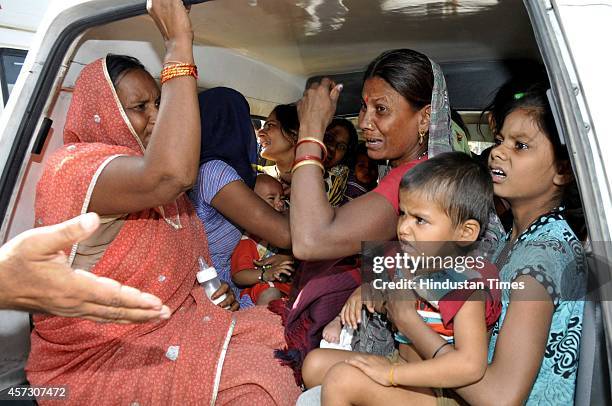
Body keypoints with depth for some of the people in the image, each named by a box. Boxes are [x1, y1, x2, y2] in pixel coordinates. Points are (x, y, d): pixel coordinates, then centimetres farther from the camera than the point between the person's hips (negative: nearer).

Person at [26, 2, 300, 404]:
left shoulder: (161, 188, 10)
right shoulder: (72, 167, -17)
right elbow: (173, 172, -40)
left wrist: (215, 291, 0)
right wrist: (179, 44, -30)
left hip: (175, 326, 8)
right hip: (97, 364, -7)